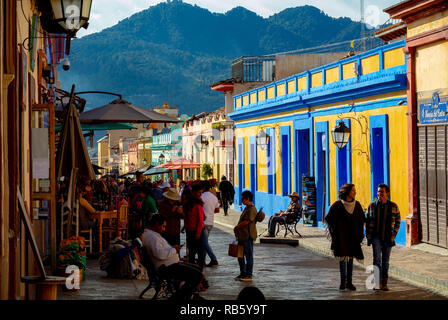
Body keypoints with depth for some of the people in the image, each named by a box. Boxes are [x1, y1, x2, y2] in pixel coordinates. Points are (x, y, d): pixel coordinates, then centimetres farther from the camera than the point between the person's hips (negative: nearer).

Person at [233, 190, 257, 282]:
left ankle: (249, 275, 3)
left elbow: (246, 222, -23)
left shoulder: (252, 209, -17)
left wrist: (236, 227, -10)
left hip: (248, 236, -10)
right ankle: (242, 273, 25)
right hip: (242, 236, 10)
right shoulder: (247, 208, 16)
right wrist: (237, 228, 10)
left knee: (248, 255, -2)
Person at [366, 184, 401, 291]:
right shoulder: (372, 206, -1)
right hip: (376, 237, -1)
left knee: (385, 261, 7)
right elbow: (367, 222, 8)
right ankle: (378, 282, -14)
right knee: (377, 258, -13)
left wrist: (393, 235, 0)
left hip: (388, 238, 1)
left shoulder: (393, 206, -2)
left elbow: (397, 221, 8)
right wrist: (368, 237, 3)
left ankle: (384, 283, 12)